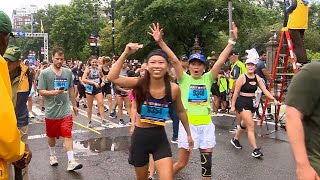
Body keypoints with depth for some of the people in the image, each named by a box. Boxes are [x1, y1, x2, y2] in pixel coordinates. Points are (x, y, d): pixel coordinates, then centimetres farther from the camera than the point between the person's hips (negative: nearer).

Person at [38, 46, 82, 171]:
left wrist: (74, 104, 18)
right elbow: (41, 91, -8)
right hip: (51, 111, -1)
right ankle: (52, 155, 40)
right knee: (51, 135, 17)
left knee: (68, 135, -5)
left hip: (66, 110, 1)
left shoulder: (68, 72, 5)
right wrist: (54, 92, -24)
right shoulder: (45, 73, -6)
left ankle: (71, 162, -4)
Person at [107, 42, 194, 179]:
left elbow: (181, 111, 7)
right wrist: (125, 54, -31)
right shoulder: (140, 84, -14)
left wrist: (188, 134, 16)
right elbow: (112, 78, -28)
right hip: (140, 137, 0)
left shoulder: (173, 89, -11)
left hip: (160, 138, 0)